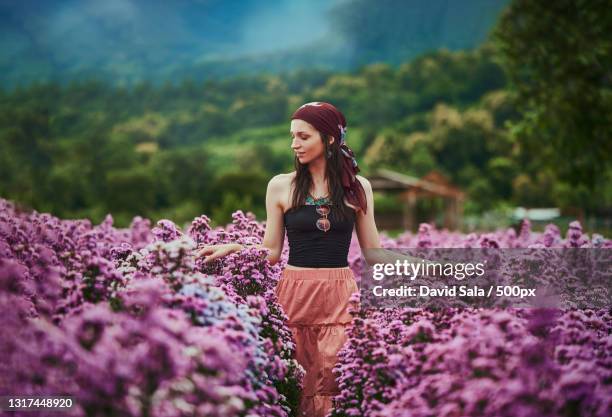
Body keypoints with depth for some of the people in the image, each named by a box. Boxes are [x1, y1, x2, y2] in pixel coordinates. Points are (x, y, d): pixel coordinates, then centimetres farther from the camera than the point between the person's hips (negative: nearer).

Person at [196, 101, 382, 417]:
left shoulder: (357, 186, 3)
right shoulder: (281, 186, 2)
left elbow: (372, 251, 10)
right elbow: (271, 252, 5)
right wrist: (231, 248, -9)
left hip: (339, 296, 0)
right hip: (294, 293, 0)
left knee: (334, 384, -1)